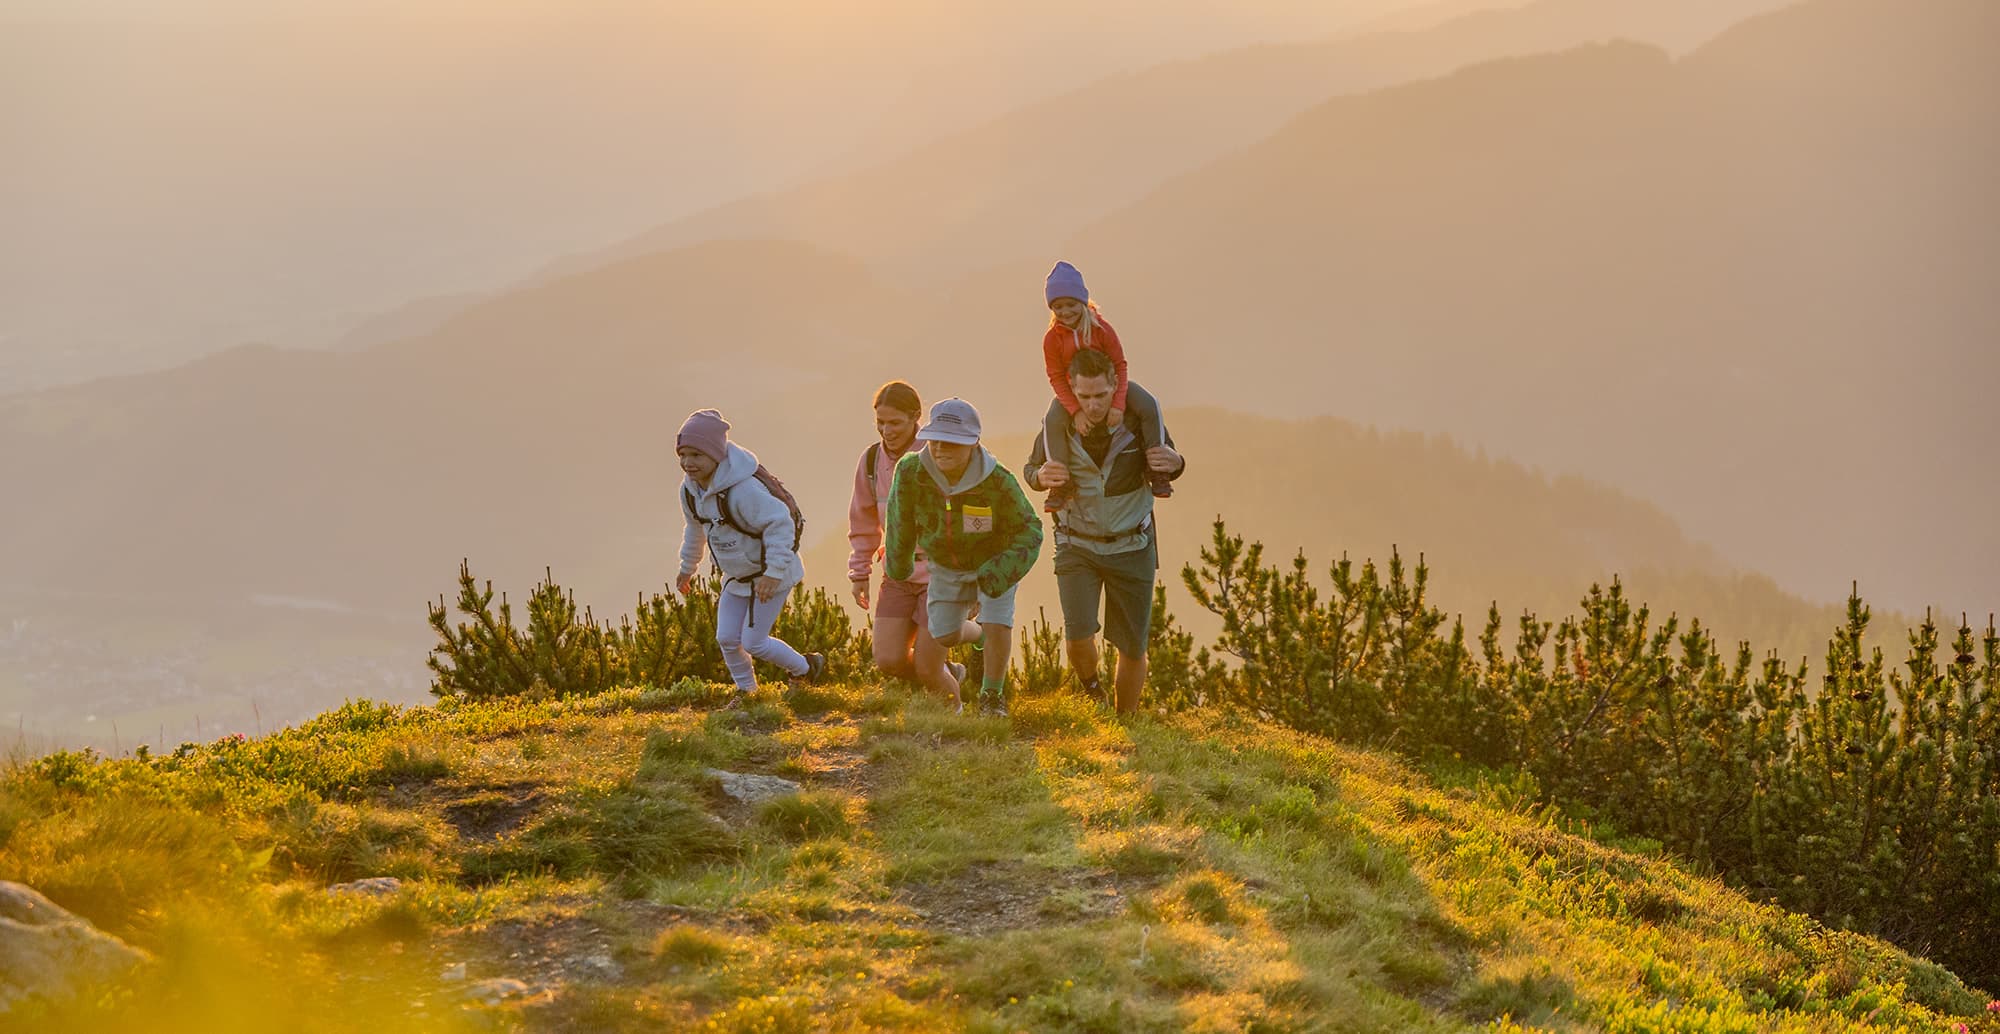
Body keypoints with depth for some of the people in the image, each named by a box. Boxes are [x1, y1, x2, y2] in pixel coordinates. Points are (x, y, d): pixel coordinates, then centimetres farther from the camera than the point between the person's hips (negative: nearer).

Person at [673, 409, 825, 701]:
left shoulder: (743, 490, -33)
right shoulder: (691, 490, -5)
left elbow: (779, 523, -31)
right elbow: (695, 528, 15)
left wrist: (773, 572, -33)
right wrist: (687, 568, 26)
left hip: (771, 575, -8)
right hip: (737, 577, 8)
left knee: (753, 642, -5)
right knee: (727, 639, 6)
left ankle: (807, 668, 20)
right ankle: (746, 690, 30)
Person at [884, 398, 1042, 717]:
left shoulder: (998, 482, -37)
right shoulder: (911, 471, -30)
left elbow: (1028, 532, -24)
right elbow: (902, 515, -7)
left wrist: (1002, 572, -37)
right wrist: (898, 559, 6)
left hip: (994, 560, -3)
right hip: (946, 564, 3)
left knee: (997, 624, -18)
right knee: (944, 636, 3)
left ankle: (992, 696, 7)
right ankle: (981, 637, 40)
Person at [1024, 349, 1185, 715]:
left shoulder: (1140, 419, -13)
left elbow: (1167, 468, 4)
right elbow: (1031, 469, 6)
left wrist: (1174, 463, -22)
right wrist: (1042, 476, -19)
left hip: (1131, 548, 1)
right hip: (1077, 545, 0)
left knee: (1133, 646, 5)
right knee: (1079, 633, -16)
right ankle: (1091, 691, 17)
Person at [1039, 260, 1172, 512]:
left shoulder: (1101, 328, -14)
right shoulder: (1052, 339, -13)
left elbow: (1119, 366, -13)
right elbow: (1057, 378, -13)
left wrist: (1118, 404, -25)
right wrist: (1076, 411, -27)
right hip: (1071, 392, 0)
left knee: (1149, 405, -23)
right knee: (1052, 421, -32)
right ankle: (1060, 486, -25)